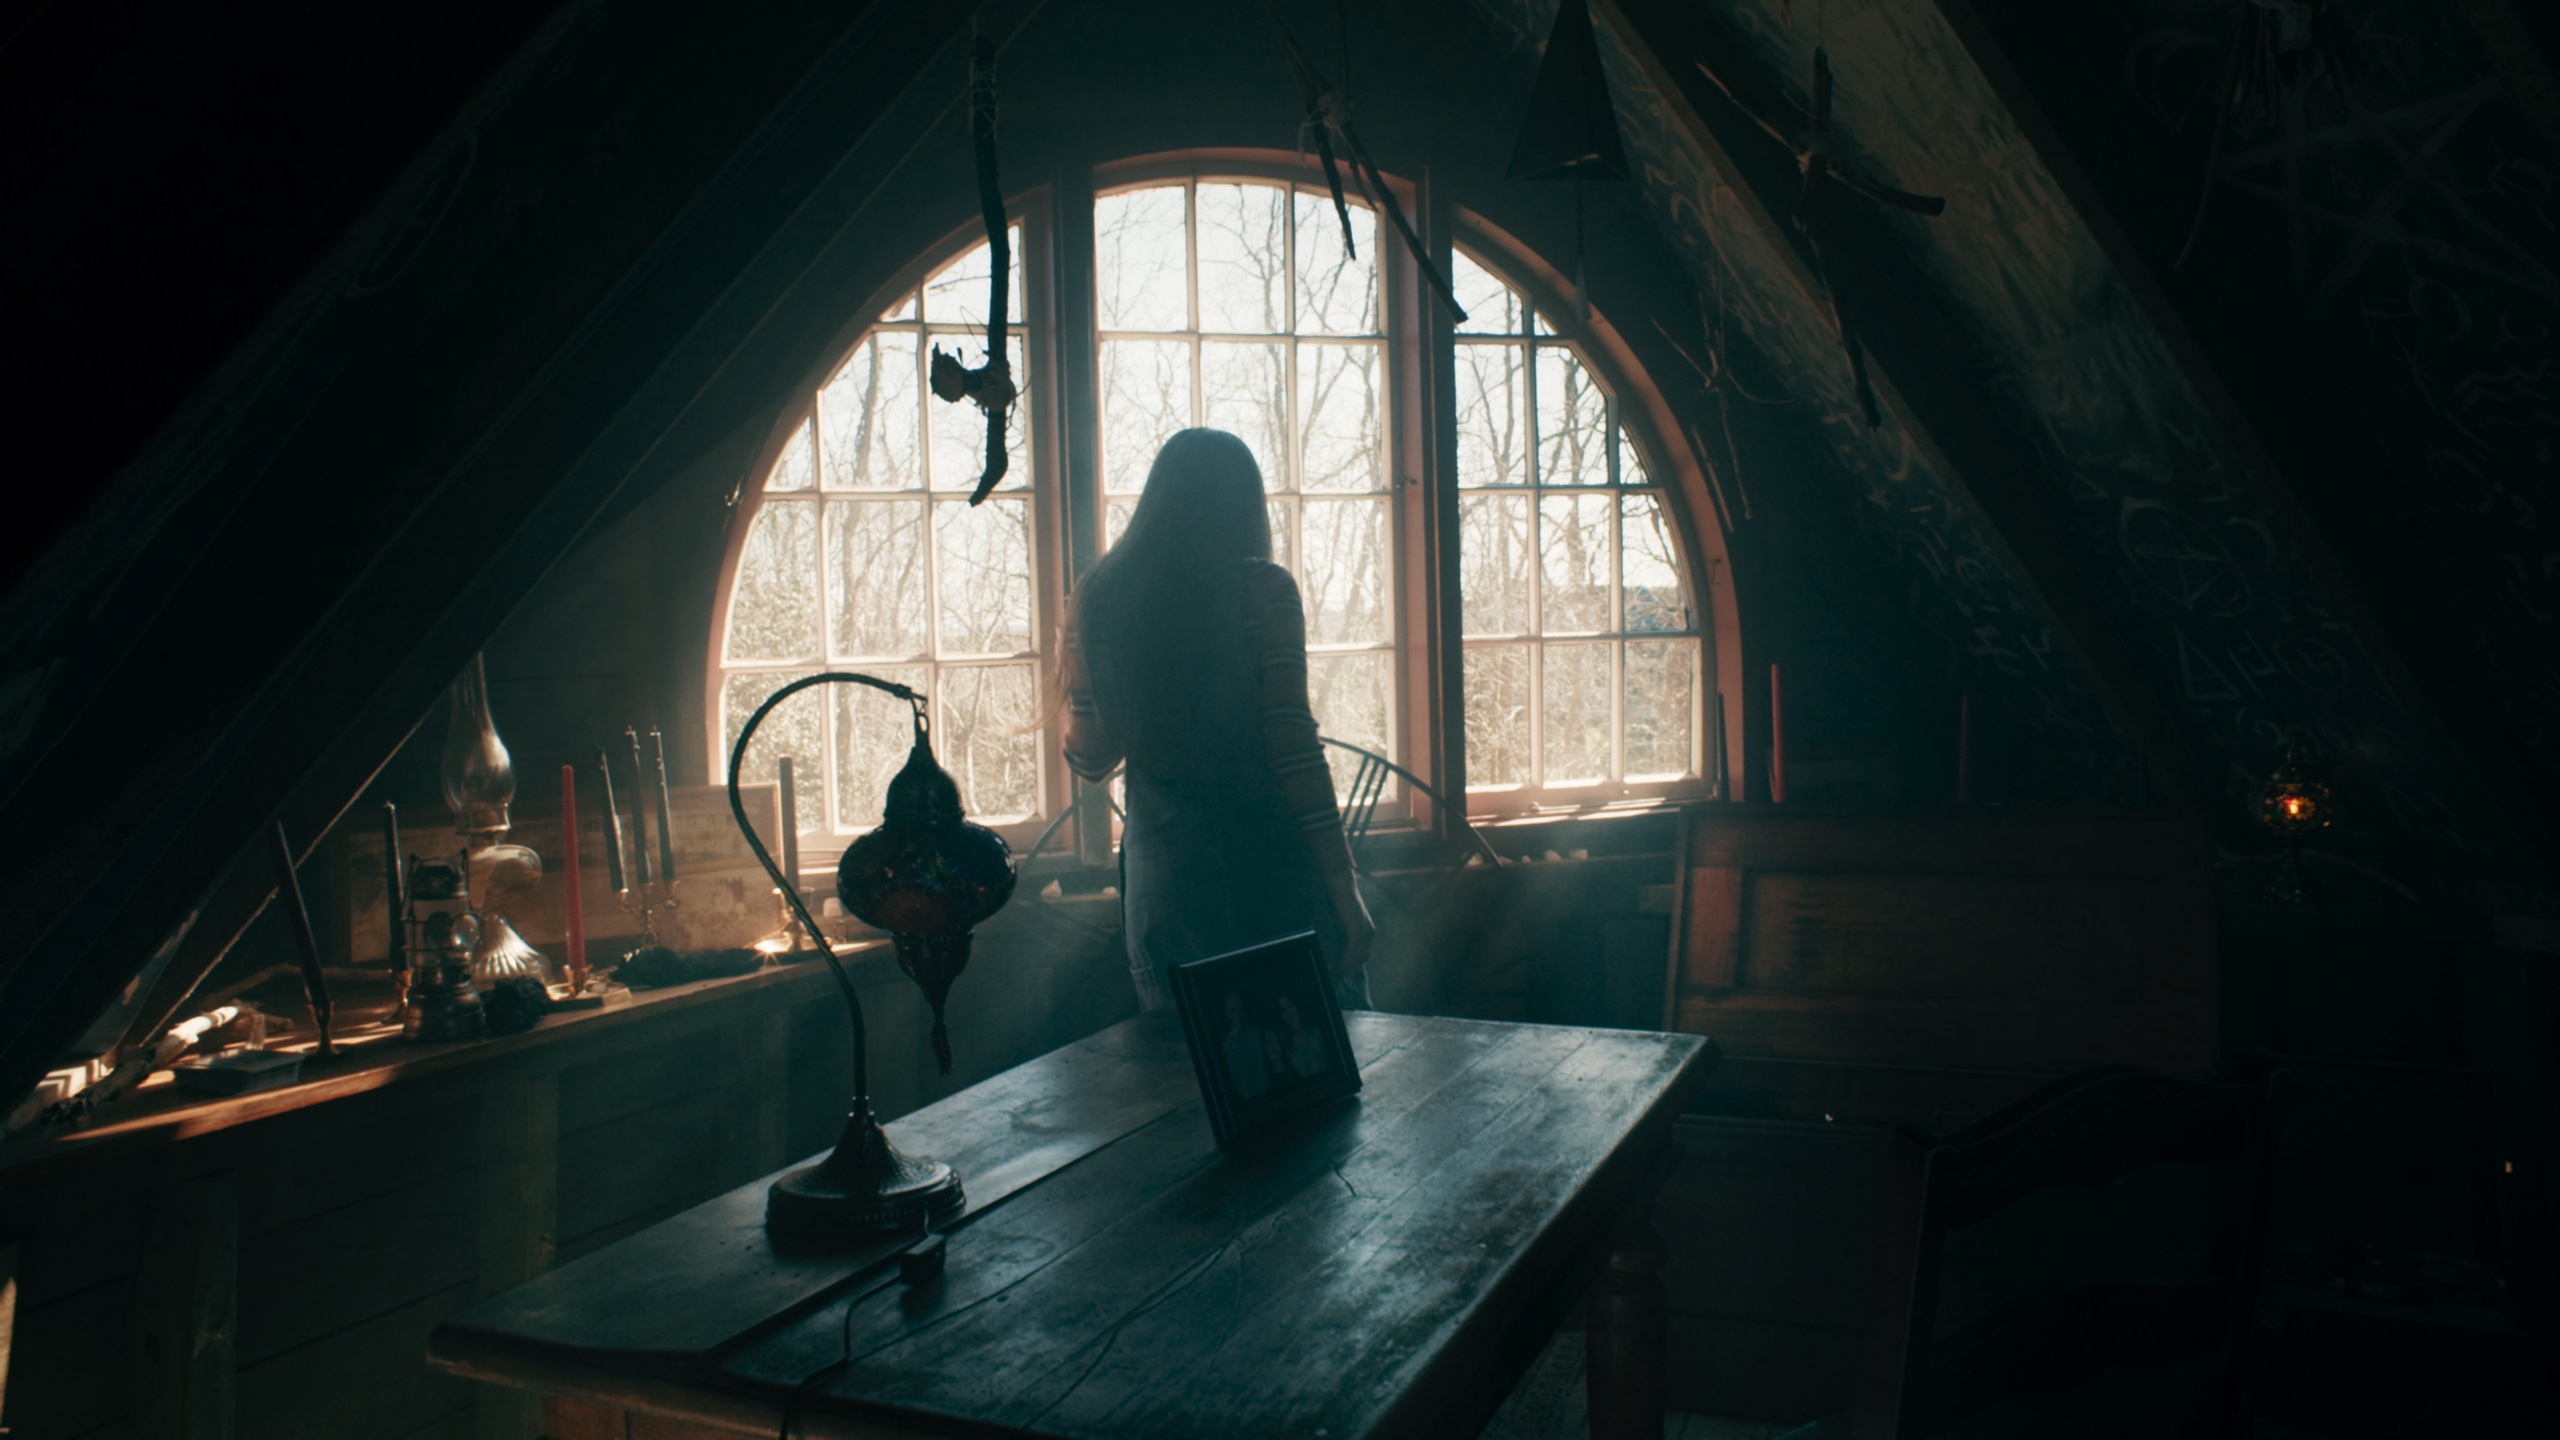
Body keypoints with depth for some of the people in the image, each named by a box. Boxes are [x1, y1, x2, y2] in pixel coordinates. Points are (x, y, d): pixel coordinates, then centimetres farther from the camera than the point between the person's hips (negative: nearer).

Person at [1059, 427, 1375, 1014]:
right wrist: (1342, 885, -8)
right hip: (1279, 869, -3)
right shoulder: (1262, 589, -6)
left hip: (1165, 878, 3)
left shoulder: (1099, 601, 4)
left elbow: (1088, 757, 7)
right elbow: (1293, 741, -11)